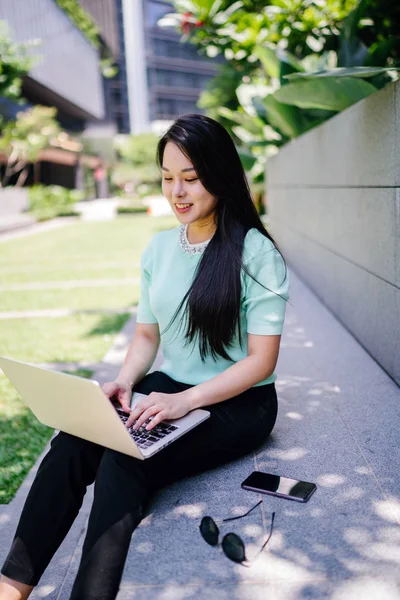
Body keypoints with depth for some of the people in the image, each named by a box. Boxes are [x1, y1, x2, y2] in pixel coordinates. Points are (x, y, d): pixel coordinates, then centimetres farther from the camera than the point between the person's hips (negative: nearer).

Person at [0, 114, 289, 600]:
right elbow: (146, 335, 13)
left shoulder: (256, 253, -11)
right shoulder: (158, 248, 7)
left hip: (238, 404, -4)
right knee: (72, 442, -22)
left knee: (124, 464, -30)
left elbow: (262, 360, -12)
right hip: (167, 391, 5)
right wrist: (125, 381, -7)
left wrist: (185, 400, -23)